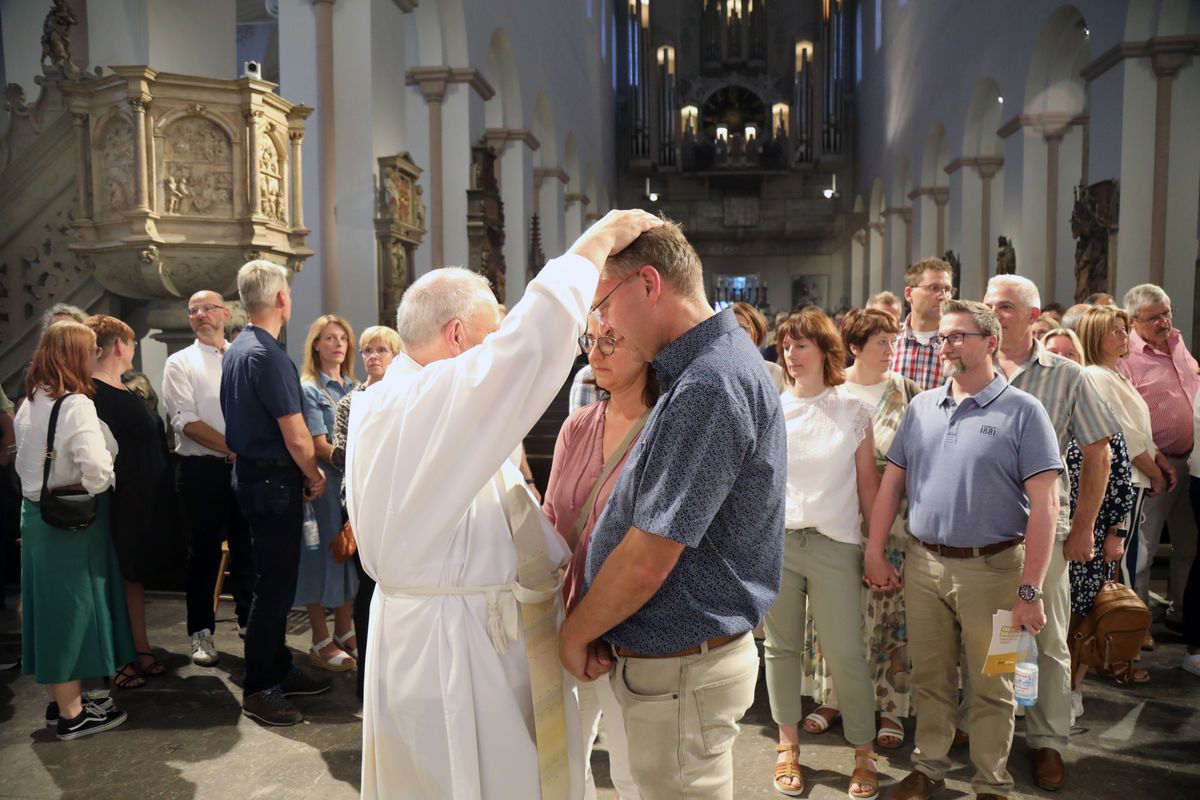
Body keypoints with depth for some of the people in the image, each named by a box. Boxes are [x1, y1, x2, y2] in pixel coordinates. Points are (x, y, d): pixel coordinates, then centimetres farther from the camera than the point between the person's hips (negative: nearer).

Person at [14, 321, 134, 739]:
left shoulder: (29, 404, 8)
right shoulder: (76, 404, -19)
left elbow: (24, 462, 15)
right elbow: (96, 469, -28)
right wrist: (99, 488, -10)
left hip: (37, 513, 9)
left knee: (50, 604, 16)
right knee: (73, 606, 1)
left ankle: (60, 700, 29)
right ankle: (72, 714, 12)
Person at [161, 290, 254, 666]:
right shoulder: (180, 363, 1)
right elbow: (186, 421, -9)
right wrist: (232, 448, -17)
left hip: (244, 465, 3)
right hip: (203, 469, -3)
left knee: (247, 546, 10)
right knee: (204, 550, 5)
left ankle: (248, 618, 26)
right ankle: (202, 631, 18)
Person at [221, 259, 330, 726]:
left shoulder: (234, 351, 11)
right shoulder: (269, 356, -19)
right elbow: (296, 437, -21)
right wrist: (315, 477, -3)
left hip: (249, 473, 10)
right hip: (274, 481, -10)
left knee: (274, 581, 18)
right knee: (274, 586, -1)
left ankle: (279, 669, 30)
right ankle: (259, 691, 9)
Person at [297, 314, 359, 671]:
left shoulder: (354, 388, 14)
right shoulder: (309, 389, -6)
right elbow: (319, 445, -13)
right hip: (325, 483, -6)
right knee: (324, 554, -1)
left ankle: (345, 632, 24)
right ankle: (321, 642, 10)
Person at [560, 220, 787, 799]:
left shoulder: (707, 391, -25)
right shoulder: (711, 366, 8)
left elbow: (647, 561, -25)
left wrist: (575, 632, -9)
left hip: (679, 672, -9)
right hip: (672, 658, 9)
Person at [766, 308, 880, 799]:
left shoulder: (853, 411, 3)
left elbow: (867, 483, 6)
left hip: (835, 543, -1)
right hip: (775, 539, 2)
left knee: (847, 653, -2)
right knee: (782, 646, 10)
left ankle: (864, 754, 16)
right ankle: (788, 745, 25)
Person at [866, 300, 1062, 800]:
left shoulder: (1022, 412, -8)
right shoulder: (921, 407, 7)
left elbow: (1045, 504, -12)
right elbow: (892, 483, 10)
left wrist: (1030, 589, -16)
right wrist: (874, 552, 5)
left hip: (991, 567, -4)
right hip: (923, 563, 4)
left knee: (992, 687, 12)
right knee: (930, 679, 17)